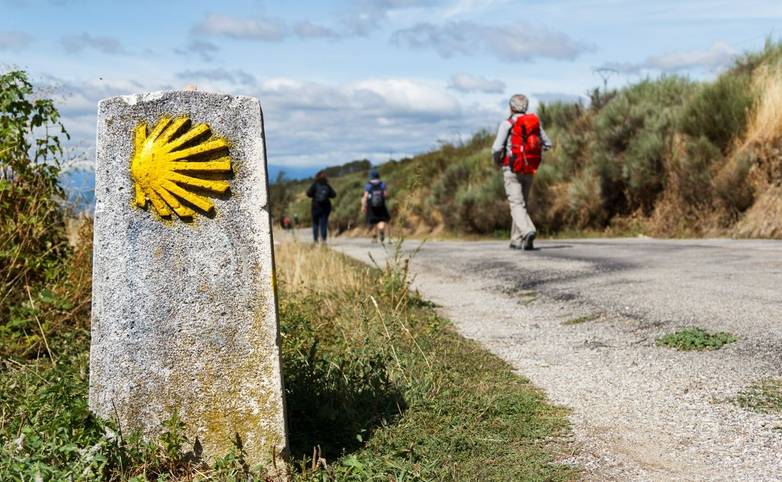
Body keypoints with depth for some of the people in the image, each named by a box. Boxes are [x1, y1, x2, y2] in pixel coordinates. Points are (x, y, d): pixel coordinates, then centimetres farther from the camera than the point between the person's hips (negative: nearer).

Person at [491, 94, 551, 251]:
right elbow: (547, 144, 13)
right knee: (522, 203, 16)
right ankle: (517, 241, 18)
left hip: (512, 169, -5)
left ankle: (528, 231, -33)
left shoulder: (507, 124, -8)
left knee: (516, 204, -9)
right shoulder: (535, 122, 7)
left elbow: (497, 148, -14)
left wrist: (497, 161, 6)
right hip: (530, 170, 5)